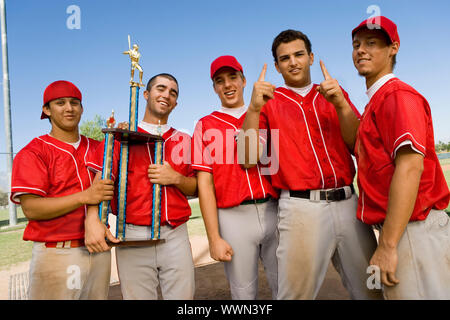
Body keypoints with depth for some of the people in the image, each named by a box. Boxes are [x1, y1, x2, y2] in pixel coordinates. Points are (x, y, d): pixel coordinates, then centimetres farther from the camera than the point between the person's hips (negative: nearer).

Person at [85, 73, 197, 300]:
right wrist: (93, 220, -21)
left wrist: (176, 178, -8)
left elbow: (195, 189, 13)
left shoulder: (183, 141, 12)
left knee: (183, 295, 8)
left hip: (175, 236, 2)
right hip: (132, 235, -2)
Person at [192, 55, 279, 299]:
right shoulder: (206, 125, 6)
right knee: (244, 293, 8)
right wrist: (214, 238, -6)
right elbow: (205, 183, 0)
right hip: (234, 217, -2)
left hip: (274, 211, 2)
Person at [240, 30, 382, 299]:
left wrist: (340, 103, -10)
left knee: (370, 290, 12)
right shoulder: (269, 102, 7)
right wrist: (254, 108, -16)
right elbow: (248, 159, -4)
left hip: (347, 203, 3)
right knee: (298, 292, 5)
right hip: (301, 206, -3)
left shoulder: (335, 94, 15)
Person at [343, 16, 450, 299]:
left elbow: (410, 166, -23)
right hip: (397, 230, 10)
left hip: (413, 231, -9)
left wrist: (387, 245, -24)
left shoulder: (397, 94, -12)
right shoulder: (376, 101, 19)